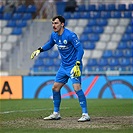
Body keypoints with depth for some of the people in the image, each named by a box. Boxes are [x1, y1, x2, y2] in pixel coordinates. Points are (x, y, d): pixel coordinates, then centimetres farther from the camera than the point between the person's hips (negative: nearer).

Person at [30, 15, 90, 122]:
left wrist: (77, 65, -30)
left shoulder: (70, 35, -20)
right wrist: (39, 50, 11)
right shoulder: (54, 35, 2)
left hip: (74, 66, -8)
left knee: (77, 87, -22)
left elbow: (80, 50, -21)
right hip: (64, 66, 8)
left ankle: (85, 114, -19)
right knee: (55, 88, 11)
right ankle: (56, 113, 25)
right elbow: (50, 44, 25)